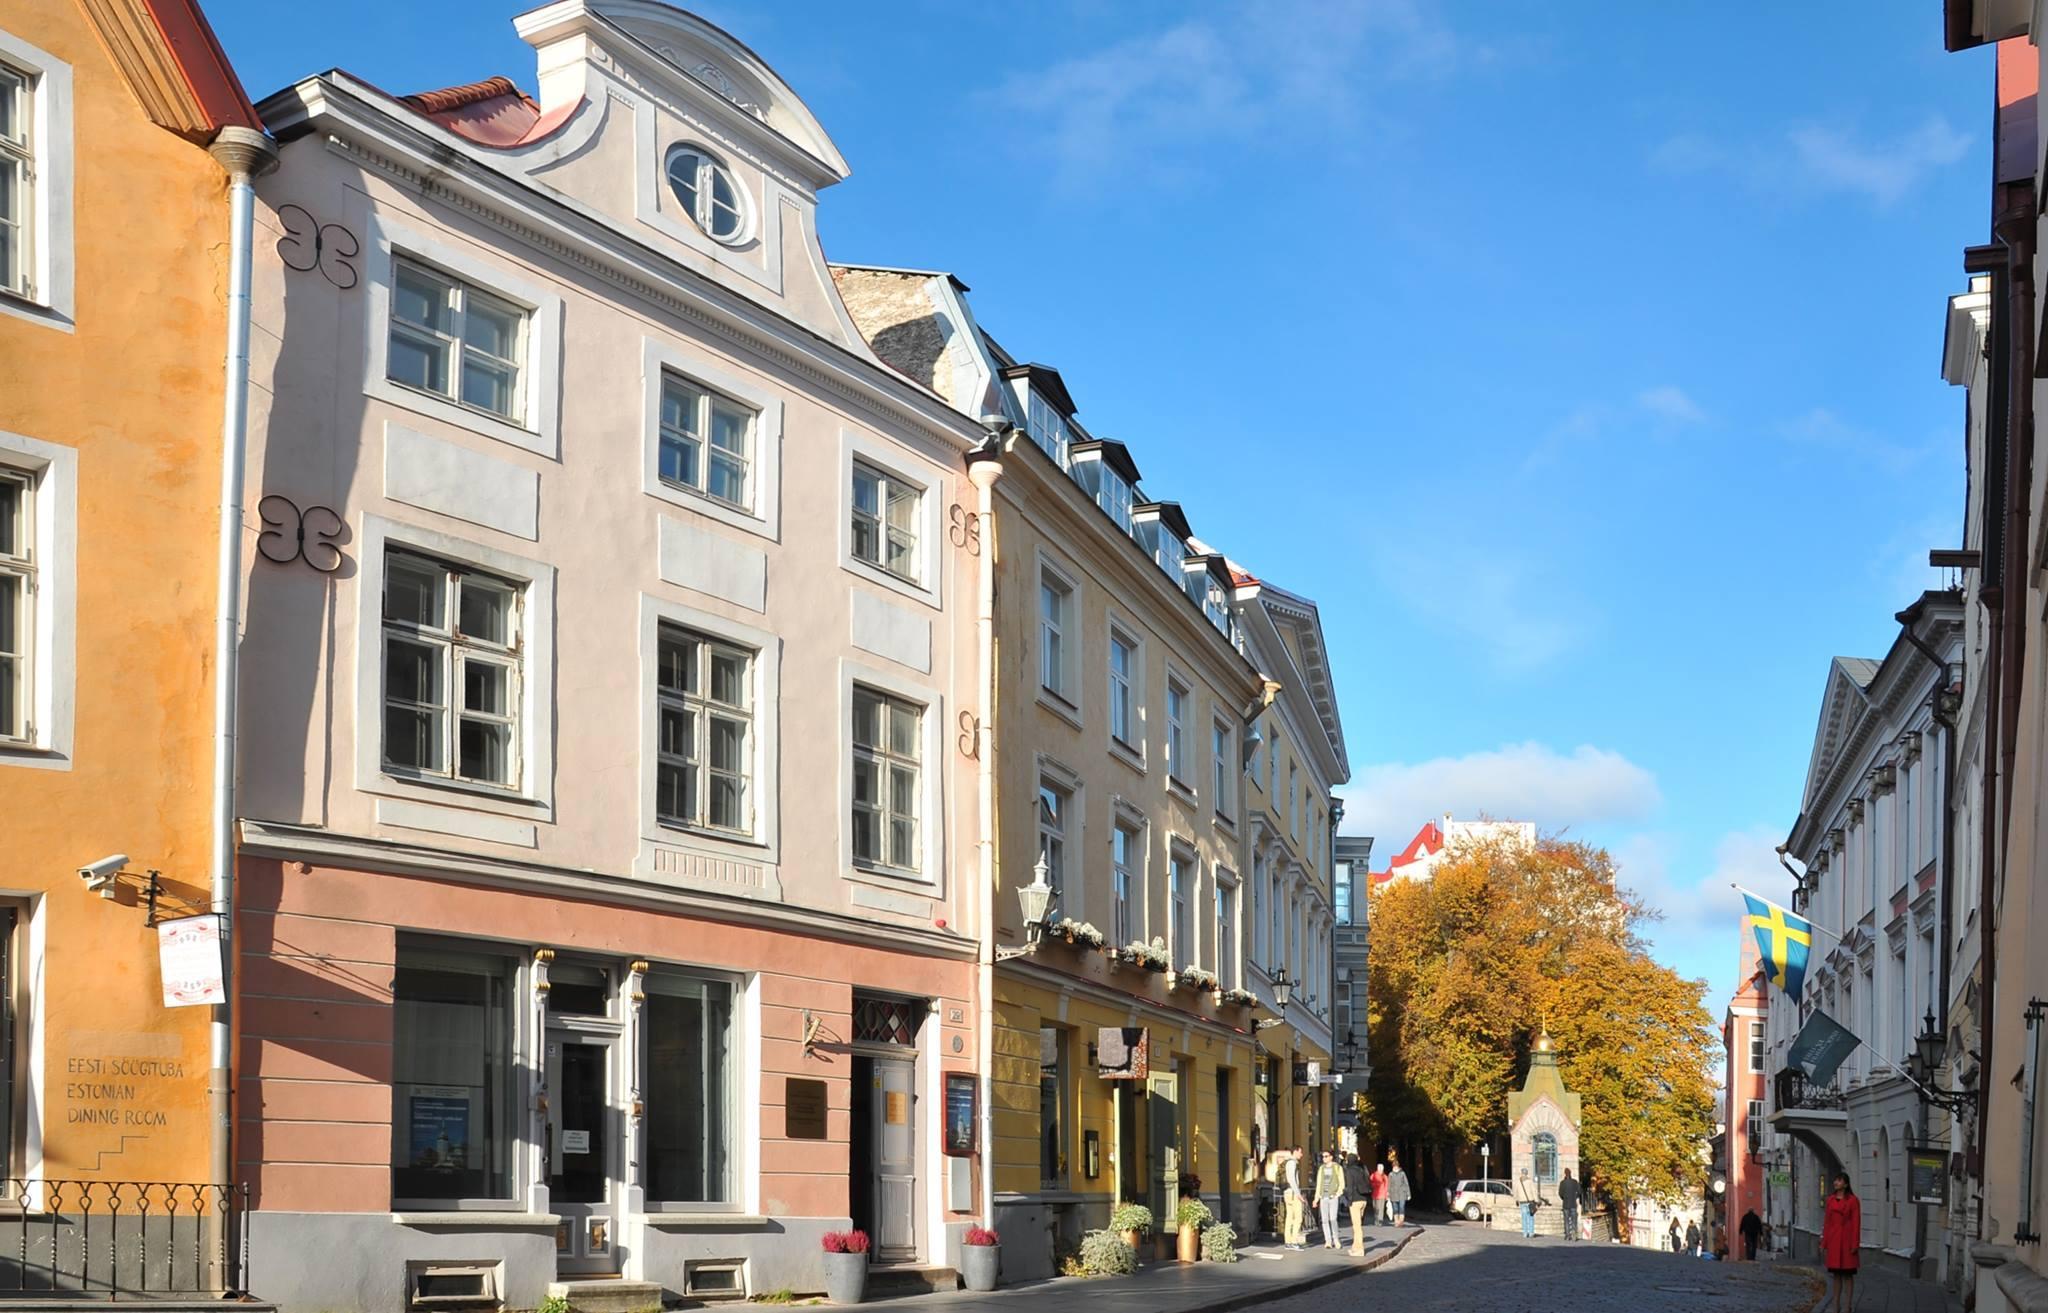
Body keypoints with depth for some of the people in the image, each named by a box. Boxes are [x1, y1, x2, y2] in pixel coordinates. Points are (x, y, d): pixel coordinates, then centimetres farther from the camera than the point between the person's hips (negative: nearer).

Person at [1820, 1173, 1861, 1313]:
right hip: (1833, 1240, 5)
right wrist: (1824, 1242, 9)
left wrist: (1855, 1245, -12)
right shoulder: (1831, 1199, 9)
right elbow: (1827, 1221, 11)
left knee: (1847, 1274, 1)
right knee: (1835, 1274, 8)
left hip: (1846, 1240, -5)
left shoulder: (1853, 1200, -6)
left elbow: (1856, 1223, -8)